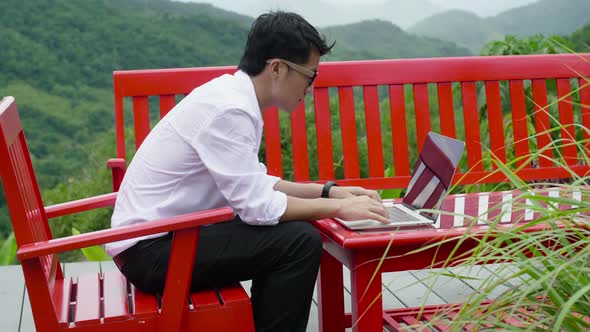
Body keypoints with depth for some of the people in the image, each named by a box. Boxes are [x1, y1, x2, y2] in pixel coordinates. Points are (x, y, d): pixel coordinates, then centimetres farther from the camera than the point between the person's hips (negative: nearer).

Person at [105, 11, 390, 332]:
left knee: (290, 230, 11)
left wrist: (329, 191, 7)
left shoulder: (231, 93, 6)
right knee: (300, 241, -16)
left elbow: (254, 185, 12)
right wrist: (338, 208, -12)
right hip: (151, 248, -9)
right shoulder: (229, 109, -22)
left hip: (164, 233, 9)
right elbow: (257, 206, -22)